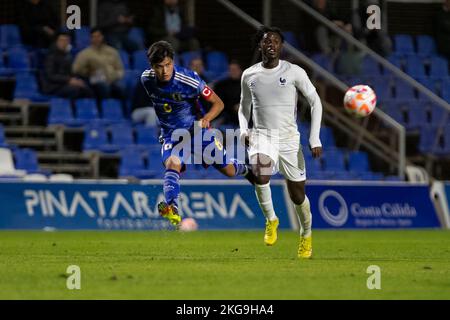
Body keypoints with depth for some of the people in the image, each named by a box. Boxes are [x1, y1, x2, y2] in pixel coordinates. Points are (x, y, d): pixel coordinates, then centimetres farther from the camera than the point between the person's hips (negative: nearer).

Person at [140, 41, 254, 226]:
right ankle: (172, 209, -49)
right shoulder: (146, 79, -12)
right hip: (171, 134, 1)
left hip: (197, 129, -1)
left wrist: (205, 119, -33)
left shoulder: (189, 80, -24)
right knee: (172, 163, -31)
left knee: (229, 171, 7)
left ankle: (246, 170, 44)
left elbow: (218, 103, -15)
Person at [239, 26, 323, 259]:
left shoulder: (294, 72, -4)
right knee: (260, 176, -31)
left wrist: (315, 139, -7)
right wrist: (244, 130, 0)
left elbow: (315, 102, 0)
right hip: (261, 136, 1)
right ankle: (270, 220, -7)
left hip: (289, 138, -1)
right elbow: (244, 106, 19)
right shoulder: (249, 75, 4)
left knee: (297, 195, 4)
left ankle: (306, 235, 31)